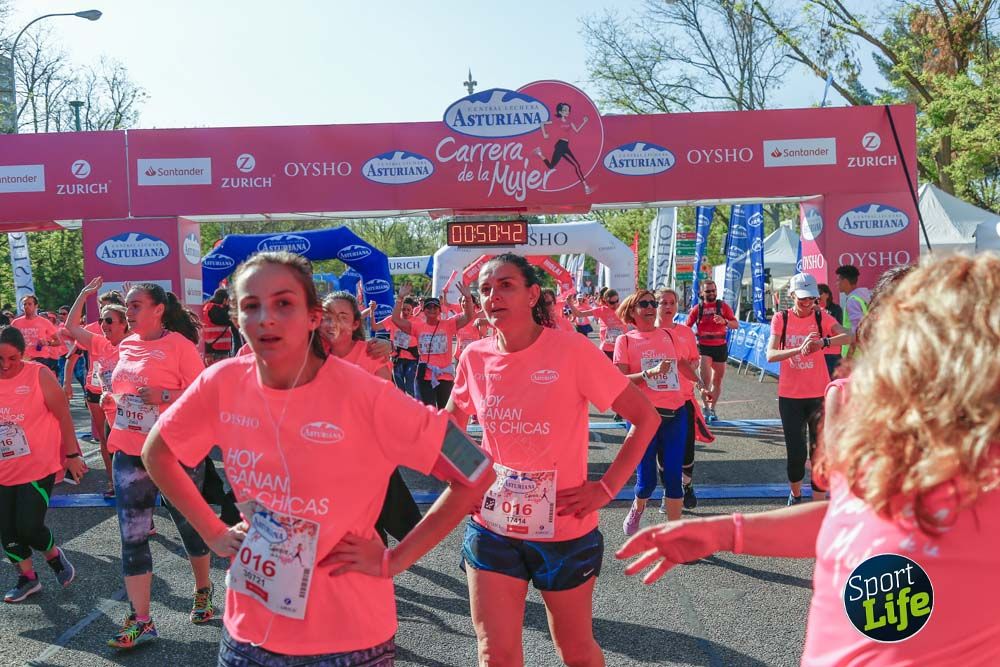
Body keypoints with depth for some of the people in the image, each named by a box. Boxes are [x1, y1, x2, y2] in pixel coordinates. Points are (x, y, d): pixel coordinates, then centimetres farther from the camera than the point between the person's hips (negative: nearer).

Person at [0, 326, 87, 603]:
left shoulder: (39, 375, -12)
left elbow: (63, 415, -9)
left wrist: (72, 455, -8)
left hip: (39, 468, -5)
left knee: (29, 528, -7)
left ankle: (54, 556, 25)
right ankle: (27, 578, 31)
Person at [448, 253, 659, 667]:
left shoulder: (571, 350, -15)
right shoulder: (475, 357, -3)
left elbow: (646, 418, -10)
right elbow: (450, 426, 16)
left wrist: (606, 488, -14)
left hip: (565, 531, -2)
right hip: (492, 528, 3)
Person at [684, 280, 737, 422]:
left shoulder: (723, 306, 4)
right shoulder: (697, 308, 2)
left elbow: (736, 324, -2)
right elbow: (686, 327, 5)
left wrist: (724, 321, -21)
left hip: (720, 347, 2)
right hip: (703, 347, -2)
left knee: (717, 381, 10)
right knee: (705, 379, -15)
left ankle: (712, 409, 22)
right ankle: (706, 407, -4)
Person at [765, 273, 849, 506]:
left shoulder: (821, 317, -2)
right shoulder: (781, 319, -2)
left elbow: (848, 336, -21)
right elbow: (770, 355, -15)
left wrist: (823, 342, -39)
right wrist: (799, 350, -31)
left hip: (819, 394, 0)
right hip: (790, 395, 0)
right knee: (796, 452, 5)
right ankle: (795, 495, 29)